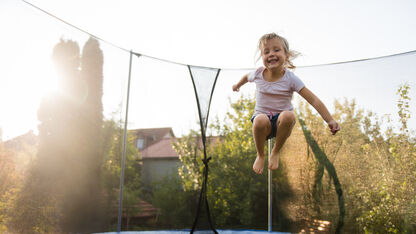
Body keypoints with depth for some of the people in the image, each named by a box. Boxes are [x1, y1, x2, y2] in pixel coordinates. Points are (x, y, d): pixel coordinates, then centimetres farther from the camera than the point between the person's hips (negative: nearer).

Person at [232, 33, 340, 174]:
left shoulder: (290, 78, -12)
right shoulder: (258, 74, -5)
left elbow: (313, 100, -15)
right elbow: (246, 77, 22)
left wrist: (330, 121, -23)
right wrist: (237, 85, 40)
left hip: (281, 120, -1)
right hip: (263, 117, 1)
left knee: (288, 115, -37)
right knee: (260, 120, -37)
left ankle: (276, 152, -10)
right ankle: (260, 155, -6)